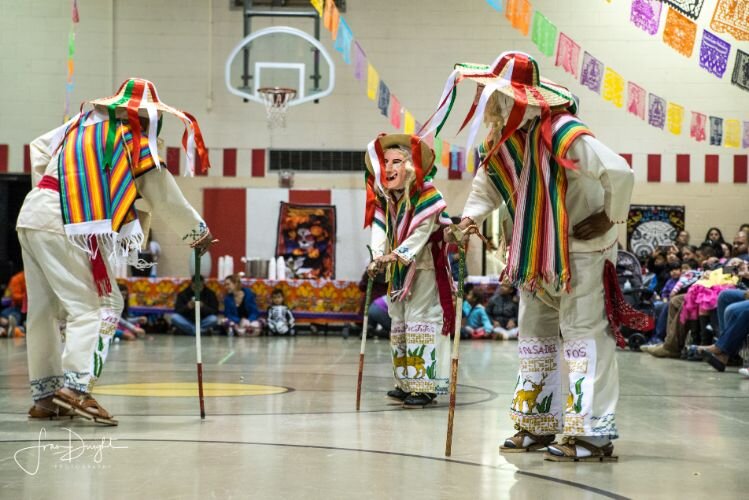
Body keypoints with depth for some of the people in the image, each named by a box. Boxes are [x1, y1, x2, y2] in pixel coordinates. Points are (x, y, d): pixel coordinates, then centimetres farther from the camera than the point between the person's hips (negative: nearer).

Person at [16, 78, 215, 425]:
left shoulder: (82, 123, 19)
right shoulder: (135, 140, 0)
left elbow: (38, 149, 26)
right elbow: (165, 197, 5)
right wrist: (199, 232, 17)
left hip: (31, 218, 8)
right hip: (67, 227, -8)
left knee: (45, 310, 13)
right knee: (97, 305, -7)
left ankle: (44, 396, 18)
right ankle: (75, 386, -23)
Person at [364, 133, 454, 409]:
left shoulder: (426, 195, -16)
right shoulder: (383, 198, 4)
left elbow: (421, 232, -23)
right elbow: (379, 228, -6)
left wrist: (397, 255, -30)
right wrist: (379, 257, -22)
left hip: (422, 267, -8)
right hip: (396, 270, 8)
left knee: (420, 320, -11)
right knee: (398, 322, 11)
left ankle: (424, 386, -10)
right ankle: (406, 383, 21)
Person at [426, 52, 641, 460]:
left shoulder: (560, 133, -27)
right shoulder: (500, 139, 0)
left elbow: (619, 172, -31)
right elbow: (486, 186, 10)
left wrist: (611, 217, -19)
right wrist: (470, 216, -10)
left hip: (582, 247, -9)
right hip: (537, 250, 9)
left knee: (583, 332, -10)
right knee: (534, 333, 13)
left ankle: (594, 434, -8)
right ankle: (539, 425, 22)